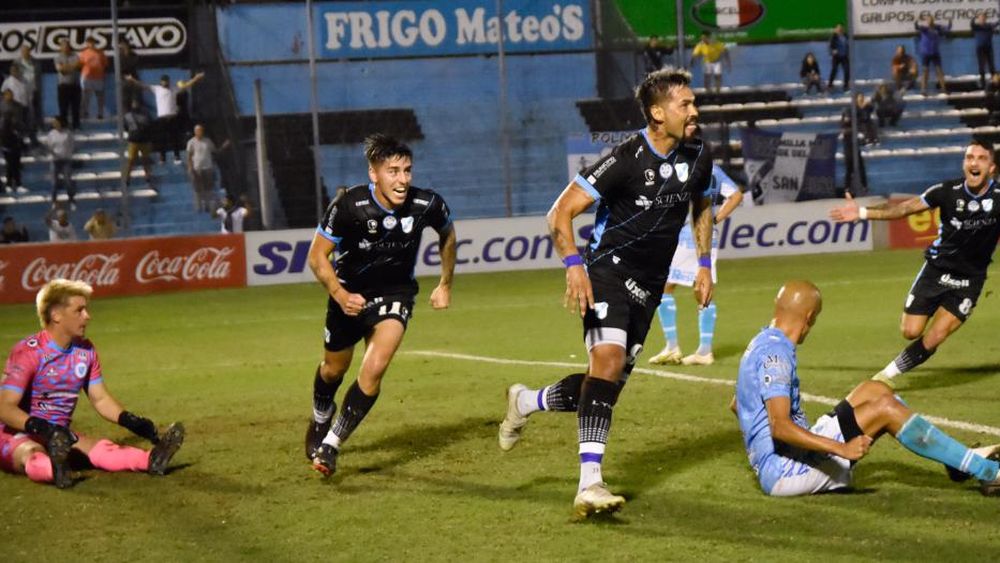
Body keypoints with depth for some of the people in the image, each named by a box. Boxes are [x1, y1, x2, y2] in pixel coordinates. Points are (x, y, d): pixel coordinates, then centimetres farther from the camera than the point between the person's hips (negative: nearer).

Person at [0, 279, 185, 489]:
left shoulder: (86, 351, 5)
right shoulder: (28, 352, -17)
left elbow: (100, 399, 14)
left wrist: (130, 421, -5)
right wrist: (42, 428, -40)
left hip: (60, 435, 5)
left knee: (100, 448, -23)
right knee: (33, 455, -39)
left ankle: (152, 459, -48)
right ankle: (55, 469, -71)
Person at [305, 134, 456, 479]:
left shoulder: (427, 205, -22)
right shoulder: (348, 206, -28)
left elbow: (447, 235, 3)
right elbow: (317, 255, -17)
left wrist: (445, 284, 11)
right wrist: (340, 295, -32)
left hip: (395, 294, 0)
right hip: (350, 292, 0)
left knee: (373, 370, -21)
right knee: (335, 368, 20)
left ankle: (331, 444, -6)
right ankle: (320, 419, 54)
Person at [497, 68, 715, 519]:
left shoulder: (697, 159, 3)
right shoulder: (626, 160, -18)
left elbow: (702, 208, 26)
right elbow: (561, 212, -16)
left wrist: (704, 265, 19)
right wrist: (574, 266, -29)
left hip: (648, 287, 7)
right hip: (609, 273, -7)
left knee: (609, 383, 7)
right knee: (608, 359, -27)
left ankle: (526, 402, 36)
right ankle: (590, 485, -32)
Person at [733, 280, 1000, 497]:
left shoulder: (763, 343, 14)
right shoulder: (776, 352, -17)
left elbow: (736, 405, 29)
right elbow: (780, 427, -29)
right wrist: (843, 449, -33)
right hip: (784, 472, -11)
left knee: (874, 391, 12)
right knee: (884, 408, -15)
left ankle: (964, 461, 11)